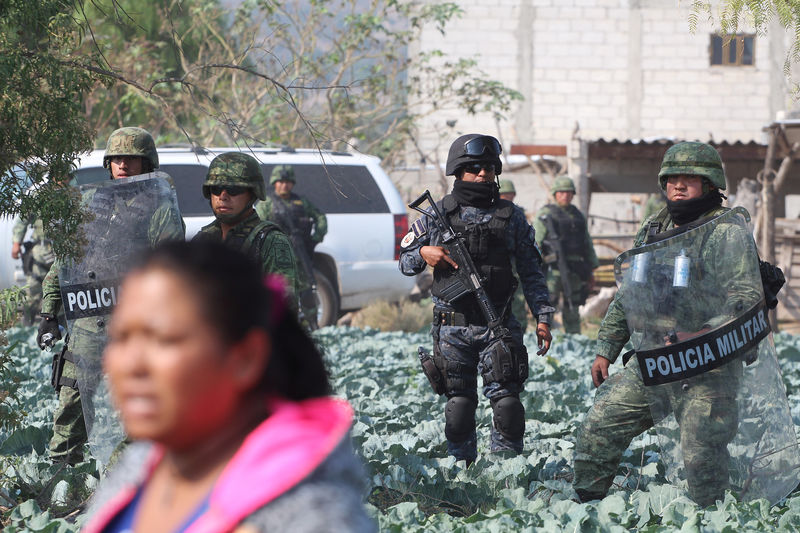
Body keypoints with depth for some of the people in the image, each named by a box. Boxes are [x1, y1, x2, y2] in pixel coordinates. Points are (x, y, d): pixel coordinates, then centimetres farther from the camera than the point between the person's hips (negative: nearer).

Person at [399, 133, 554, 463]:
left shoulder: (512, 217, 8)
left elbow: (531, 273, 10)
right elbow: (405, 262, 12)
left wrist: (542, 317, 2)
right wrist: (424, 253, -10)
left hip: (498, 326, 0)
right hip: (452, 327, 0)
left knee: (507, 401, -7)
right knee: (459, 403, 3)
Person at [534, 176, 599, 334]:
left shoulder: (578, 216, 16)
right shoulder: (545, 215, 0)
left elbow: (588, 245, 19)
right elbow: (535, 243, -5)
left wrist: (591, 272, 15)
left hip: (574, 272, 5)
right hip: (552, 269, -5)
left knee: (572, 312, 9)